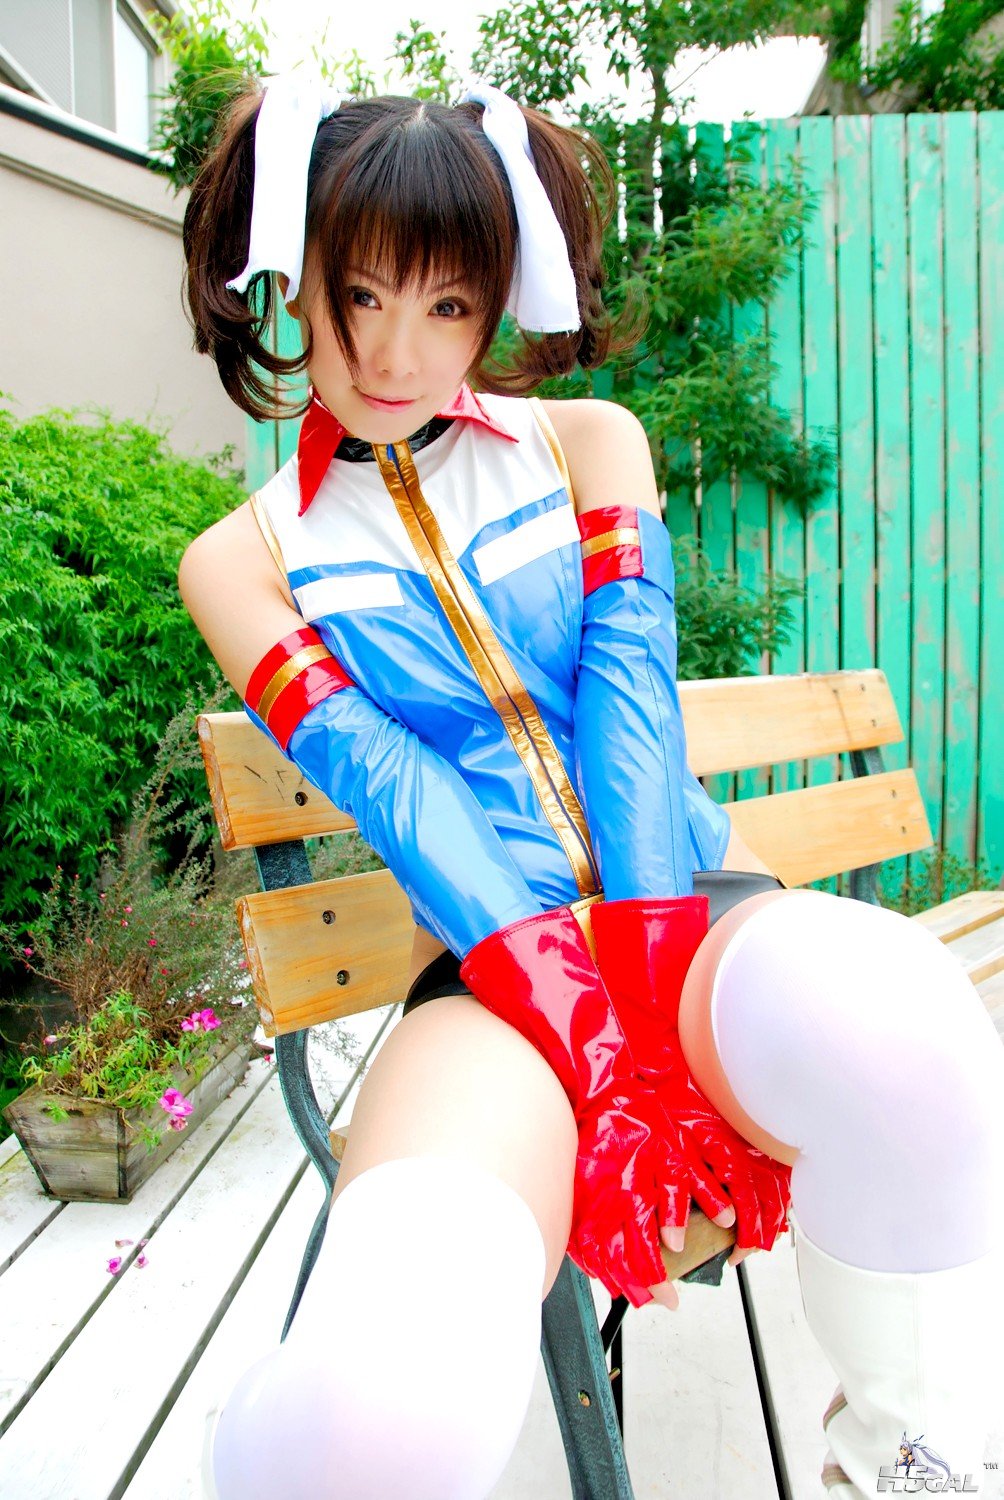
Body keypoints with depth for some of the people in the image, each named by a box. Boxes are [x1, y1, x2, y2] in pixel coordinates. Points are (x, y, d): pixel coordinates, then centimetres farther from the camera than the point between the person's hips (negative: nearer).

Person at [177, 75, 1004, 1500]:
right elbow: (377, 773, -5)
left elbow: (629, 687, -1)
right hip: (494, 954, -1)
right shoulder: (244, 561, 10)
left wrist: (650, 945, -13)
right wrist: (556, 987, -16)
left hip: (684, 897, 2)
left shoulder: (589, 444, 13)